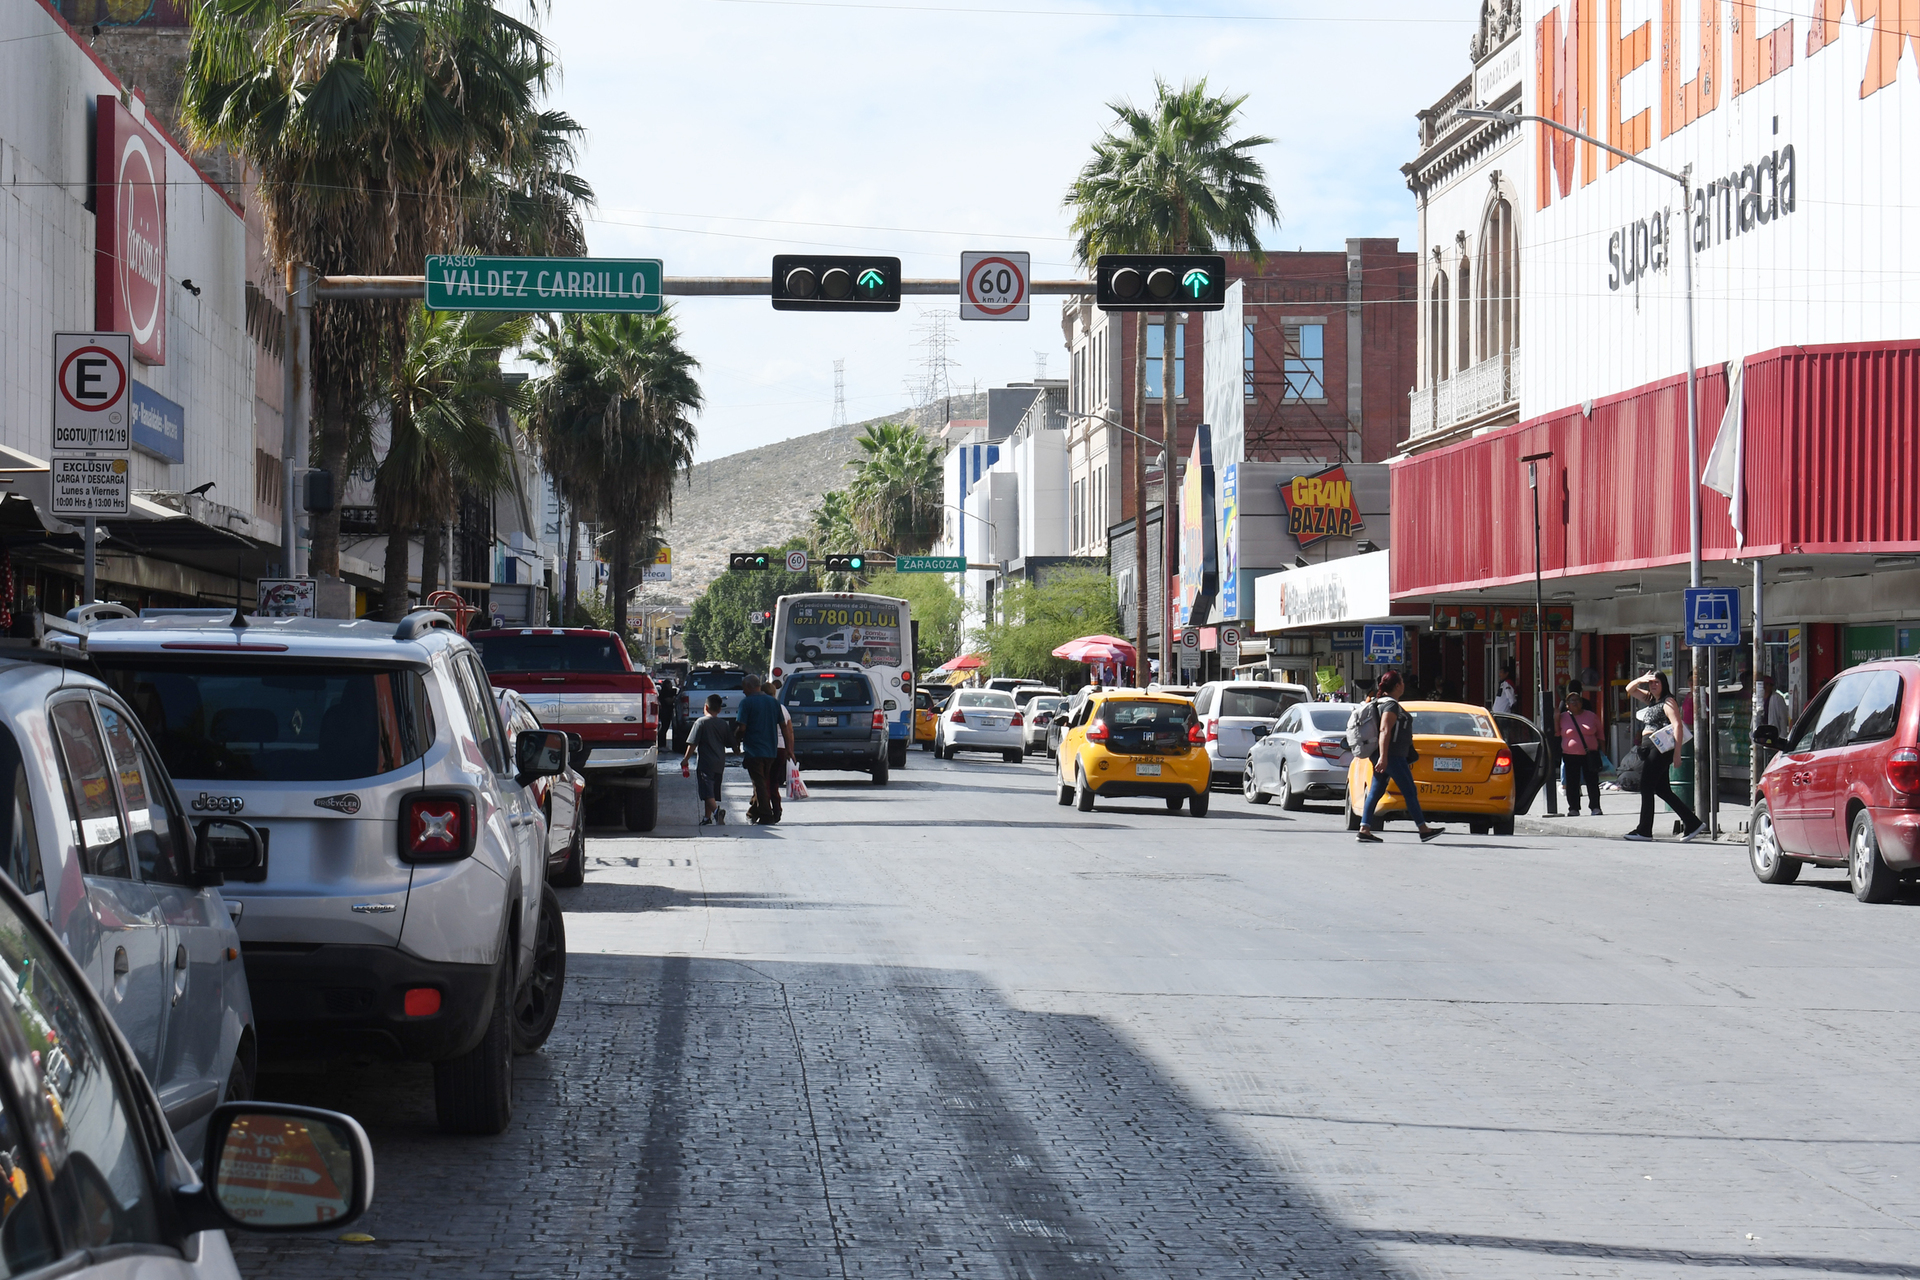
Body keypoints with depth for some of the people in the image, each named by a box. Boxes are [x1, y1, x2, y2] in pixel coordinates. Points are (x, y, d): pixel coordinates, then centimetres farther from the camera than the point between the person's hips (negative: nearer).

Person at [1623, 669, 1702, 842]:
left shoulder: (1668, 702, -8)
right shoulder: (1651, 699, 18)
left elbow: (1678, 725, -17)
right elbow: (1630, 689, 25)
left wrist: (1677, 752, -24)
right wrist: (1641, 680, 4)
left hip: (1661, 749, -10)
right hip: (1651, 750, 10)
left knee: (1646, 787, -7)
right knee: (1662, 789, 10)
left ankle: (1644, 830, -3)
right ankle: (1692, 823, 13)